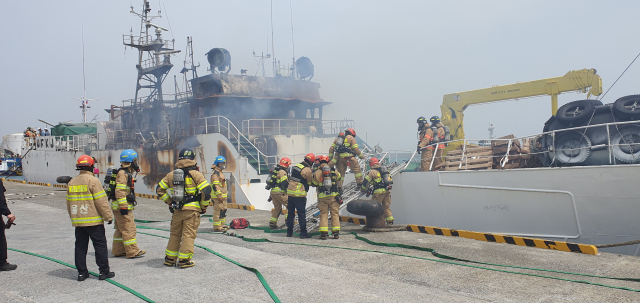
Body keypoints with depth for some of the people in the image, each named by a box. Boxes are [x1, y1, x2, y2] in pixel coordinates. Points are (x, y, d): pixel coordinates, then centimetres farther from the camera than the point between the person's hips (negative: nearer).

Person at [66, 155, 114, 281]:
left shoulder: (71, 183, 10)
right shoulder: (93, 181, -12)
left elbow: (69, 203, 16)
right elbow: (101, 201, -14)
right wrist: (108, 216, -7)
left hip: (78, 222, 6)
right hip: (93, 221, -6)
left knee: (80, 246, 11)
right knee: (100, 245, 2)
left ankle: (81, 272, 15)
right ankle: (104, 271, 5)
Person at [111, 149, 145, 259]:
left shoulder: (126, 173, 17)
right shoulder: (123, 174, -15)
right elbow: (120, 191, -22)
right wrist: (123, 207, -23)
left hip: (123, 206, 11)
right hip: (122, 207, -11)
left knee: (120, 229, 14)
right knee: (129, 229, -7)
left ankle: (118, 251, 21)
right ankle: (132, 252, -4)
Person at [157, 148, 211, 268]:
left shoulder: (171, 175, 7)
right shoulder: (196, 174, -8)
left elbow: (160, 190, 13)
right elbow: (206, 191, -14)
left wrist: (170, 202, 15)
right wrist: (204, 206, -1)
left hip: (177, 210, 5)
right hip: (192, 210, -4)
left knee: (174, 234, 17)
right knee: (188, 235, 3)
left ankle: (170, 259, 24)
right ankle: (184, 260, 5)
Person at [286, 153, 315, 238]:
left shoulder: (296, 166, 9)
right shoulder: (307, 170, -12)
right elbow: (312, 182, -2)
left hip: (290, 192, 7)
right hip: (299, 195, -7)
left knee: (290, 213, 14)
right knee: (301, 214, 1)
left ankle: (289, 232, 20)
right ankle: (303, 233, 4)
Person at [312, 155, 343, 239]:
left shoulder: (317, 172, 0)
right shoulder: (333, 170, 6)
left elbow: (314, 184, 8)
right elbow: (339, 178, 23)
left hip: (322, 197, -1)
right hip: (333, 195, 1)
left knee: (323, 214, 5)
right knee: (335, 213, 7)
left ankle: (323, 233, -1)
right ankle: (336, 233, 8)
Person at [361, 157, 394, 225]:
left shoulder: (372, 172, -3)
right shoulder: (384, 170, 17)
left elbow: (366, 181, 0)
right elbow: (390, 180, 21)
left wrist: (362, 189, 15)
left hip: (379, 192, -6)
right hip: (387, 190, 7)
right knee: (386, 206, 13)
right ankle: (390, 221, 12)